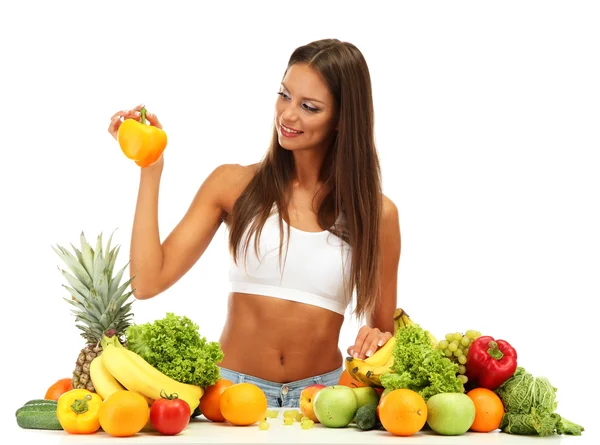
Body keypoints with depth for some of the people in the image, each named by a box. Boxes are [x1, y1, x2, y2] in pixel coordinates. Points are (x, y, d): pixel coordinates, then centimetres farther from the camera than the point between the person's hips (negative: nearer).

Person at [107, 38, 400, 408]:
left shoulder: (375, 212, 4)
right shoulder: (234, 184, 4)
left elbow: (387, 331, 12)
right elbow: (148, 282, -4)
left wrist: (379, 340, -11)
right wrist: (150, 170, -4)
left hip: (320, 392, 2)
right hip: (233, 386, -2)